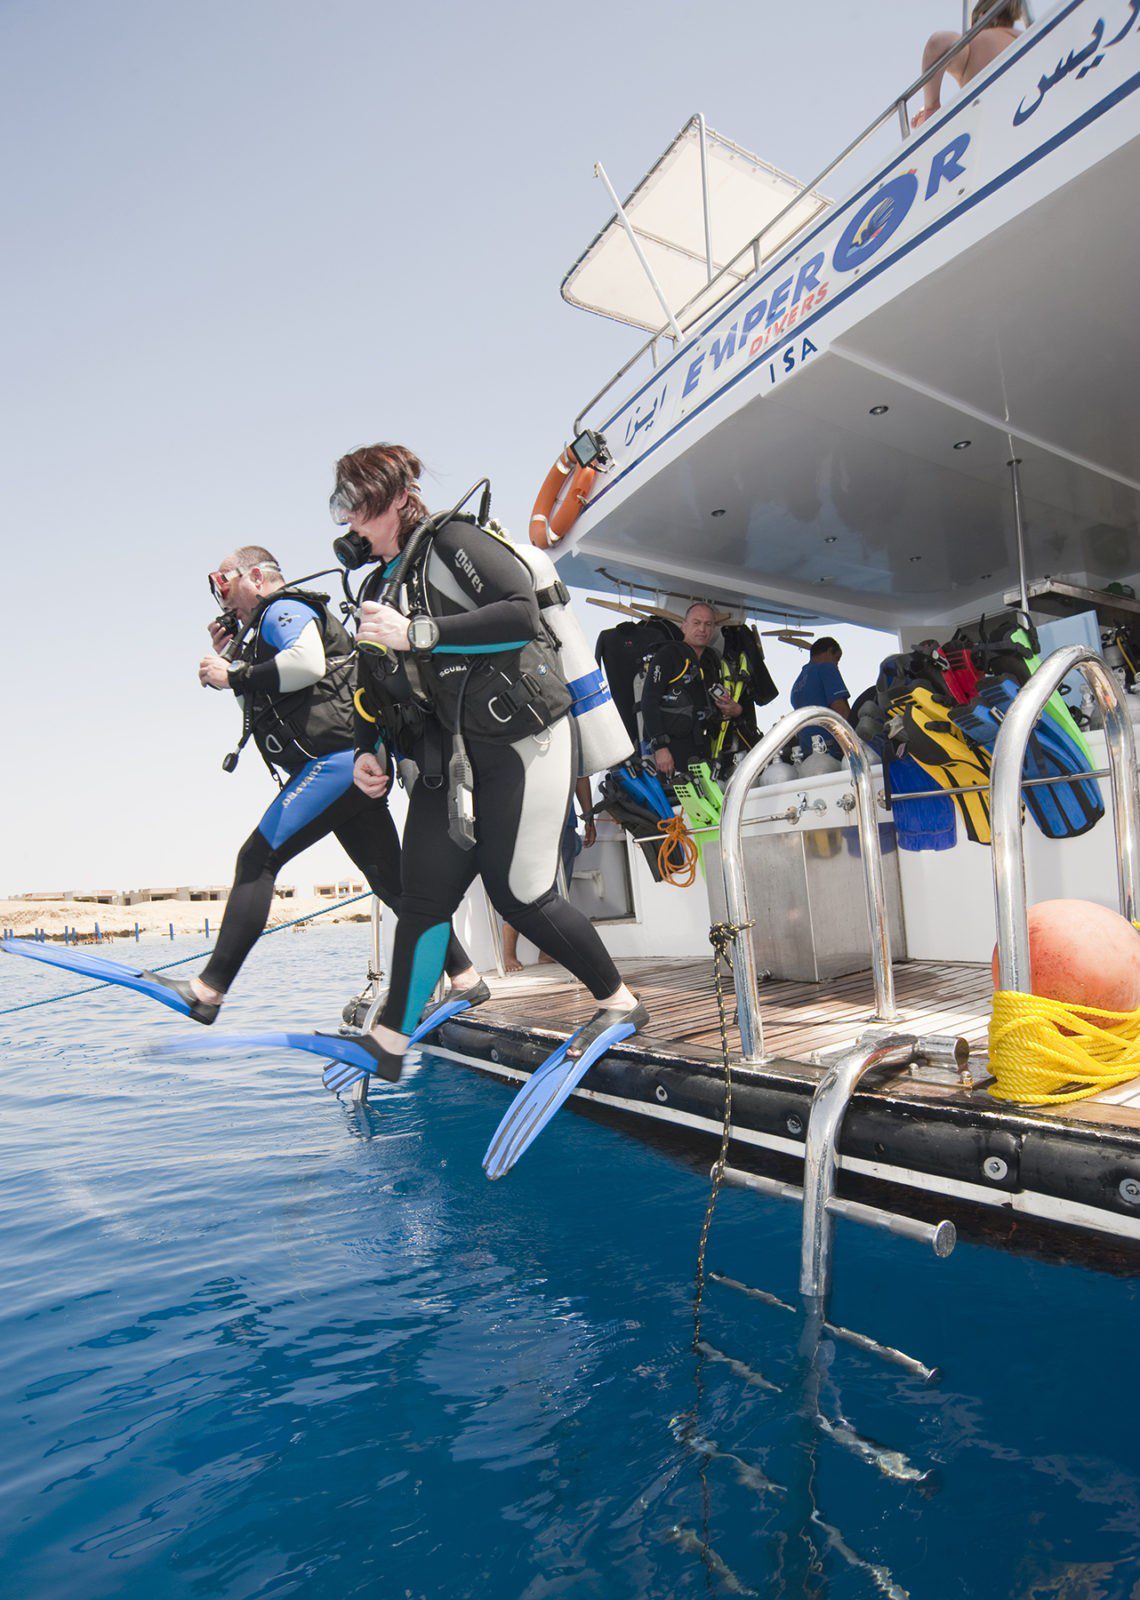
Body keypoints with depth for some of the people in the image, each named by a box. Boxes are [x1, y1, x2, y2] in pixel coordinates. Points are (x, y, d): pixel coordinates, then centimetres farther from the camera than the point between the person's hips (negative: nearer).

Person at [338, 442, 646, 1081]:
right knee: (426, 894, 2)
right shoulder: (377, 586, 19)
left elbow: (523, 614, -20)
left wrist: (419, 632, -19)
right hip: (447, 758, 7)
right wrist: (368, 750, 7)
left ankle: (622, 1002, 16)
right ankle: (389, 1045, 14)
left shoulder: (454, 540, -4)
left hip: (521, 739, -7)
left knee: (519, 892, -5)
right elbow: (375, 688, 23)